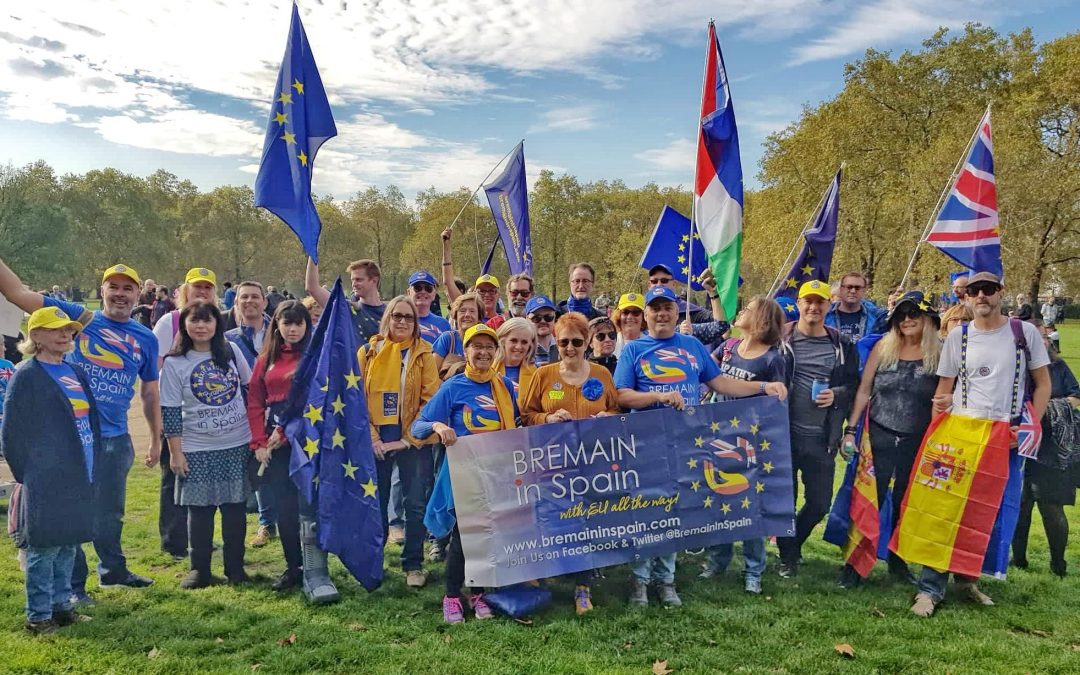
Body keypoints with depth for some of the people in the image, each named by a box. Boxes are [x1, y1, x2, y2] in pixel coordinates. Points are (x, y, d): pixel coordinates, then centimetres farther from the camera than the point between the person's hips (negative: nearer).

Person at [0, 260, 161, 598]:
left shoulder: (146, 338, 4)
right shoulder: (78, 317, -3)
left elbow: (150, 392, 11)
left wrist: (156, 439, 13)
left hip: (115, 439, 3)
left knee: (110, 512, 20)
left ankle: (113, 569, 39)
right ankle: (73, 585, 23)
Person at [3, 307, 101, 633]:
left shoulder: (76, 372, 12)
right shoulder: (27, 376, -9)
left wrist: (90, 466, 13)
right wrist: (27, 474, -6)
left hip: (79, 477, 7)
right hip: (47, 482, -7)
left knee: (69, 544, 14)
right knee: (44, 548, 2)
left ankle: (62, 604, 26)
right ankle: (38, 615, 14)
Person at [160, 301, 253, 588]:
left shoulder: (231, 351, 2)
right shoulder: (174, 363, -4)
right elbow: (171, 411, -3)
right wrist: (175, 451, -5)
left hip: (237, 444, 1)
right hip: (197, 449, -1)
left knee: (235, 506, 7)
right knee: (200, 508, 5)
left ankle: (235, 567, 19)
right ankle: (199, 569, 20)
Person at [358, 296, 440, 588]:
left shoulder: (423, 354, 0)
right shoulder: (368, 352, 4)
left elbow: (430, 399, -5)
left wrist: (409, 438, -11)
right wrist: (372, 438, -9)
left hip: (414, 443, -1)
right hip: (376, 442, 2)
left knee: (416, 506, 4)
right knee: (375, 504, 12)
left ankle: (413, 564, 19)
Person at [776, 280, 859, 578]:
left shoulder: (841, 345, 5)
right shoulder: (781, 338, -2)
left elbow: (854, 384, 12)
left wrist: (837, 394, -8)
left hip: (822, 437, 2)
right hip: (785, 433, -2)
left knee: (820, 502, 10)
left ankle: (792, 541, 38)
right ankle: (788, 556, 28)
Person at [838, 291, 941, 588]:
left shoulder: (939, 354, -1)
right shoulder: (883, 347, 1)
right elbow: (864, 391, 3)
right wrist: (850, 429, 0)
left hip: (917, 441, 0)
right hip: (879, 436, 0)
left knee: (904, 502, 12)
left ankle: (897, 561, 29)